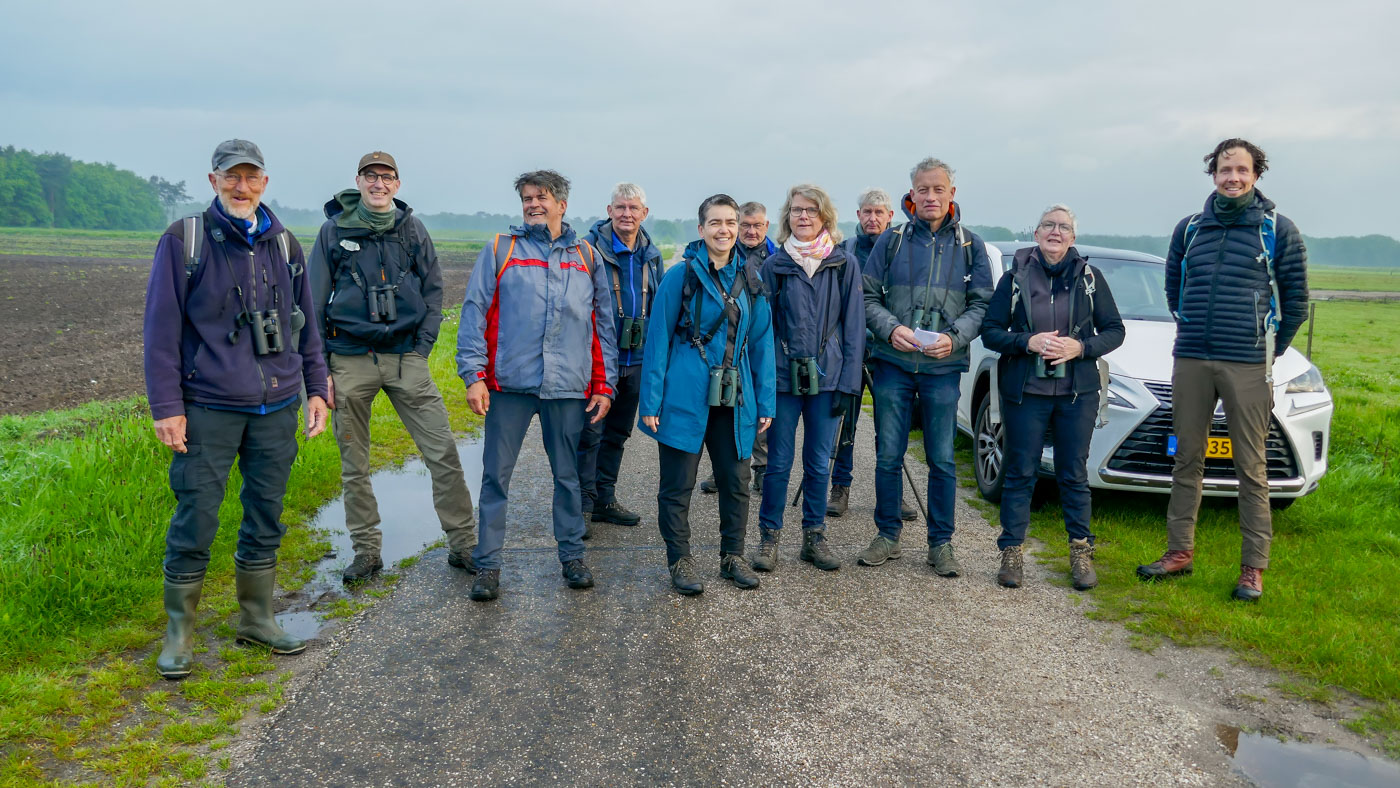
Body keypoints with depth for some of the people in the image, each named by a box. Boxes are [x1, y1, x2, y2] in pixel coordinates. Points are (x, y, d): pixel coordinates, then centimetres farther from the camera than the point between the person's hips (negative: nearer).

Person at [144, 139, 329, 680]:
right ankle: (179, 632, 16)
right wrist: (166, 406, -9)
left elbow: (304, 323, 16)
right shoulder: (184, 240, -2)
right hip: (208, 409, -4)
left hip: (276, 409, 4)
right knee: (195, 521, -1)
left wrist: (316, 388, 12)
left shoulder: (284, 245, 10)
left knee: (266, 519, 11)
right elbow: (162, 327, -4)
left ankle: (256, 619, 26)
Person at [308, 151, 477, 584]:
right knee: (354, 465, 6)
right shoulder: (334, 231, 3)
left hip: (405, 356, 1)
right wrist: (319, 368, 0)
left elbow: (433, 292, 11)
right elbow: (314, 303, 5)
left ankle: (463, 544, 6)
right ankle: (367, 551, 20)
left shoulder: (412, 229, 6)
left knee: (443, 451, -5)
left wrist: (423, 347, 0)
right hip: (350, 361, 0)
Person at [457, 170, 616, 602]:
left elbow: (603, 326, 13)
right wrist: (474, 375, -9)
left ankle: (572, 555, 25)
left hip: (568, 387, 1)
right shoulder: (501, 250, 6)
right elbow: (474, 312, 1)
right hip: (510, 383, -1)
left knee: (567, 475, 11)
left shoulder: (587, 257, 12)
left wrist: (604, 386, 6)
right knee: (496, 475, 3)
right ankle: (487, 563, 13)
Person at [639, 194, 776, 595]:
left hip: (734, 398, 4)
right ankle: (679, 560, 20)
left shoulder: (750, 277, 7)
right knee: (678, 484, 5)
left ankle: (732, 555, 28)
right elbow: (658, 339, -5)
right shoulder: (682, 275, -5)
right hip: (685, 395, -4)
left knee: (736, 480, 11)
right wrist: (651, 401, -9)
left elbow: (761, 342, 9)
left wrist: (765, 401, 6)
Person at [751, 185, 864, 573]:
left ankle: (814, 537, 22)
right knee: (779, 462, 3)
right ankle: (769, 537, 16)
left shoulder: (845, 265, 3)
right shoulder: (774, 265, 3)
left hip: (827, 377, 1)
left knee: (819, 464, 9)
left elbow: (854, 327, 1)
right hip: (783, 377, 0)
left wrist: (848, 384, -5)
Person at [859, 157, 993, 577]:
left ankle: (941, 543, 16)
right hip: (893, 364, 0)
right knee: (888, 455, 5)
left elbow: (982, 303, 5)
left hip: (943, 368, 0)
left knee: (942, 460, 4)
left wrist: (954, 337, -13)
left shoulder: (970, 245, 6)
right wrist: (891, 328, -13)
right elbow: (868, 296, 5)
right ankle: (888, 535, 20)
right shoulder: (892, 240, 5)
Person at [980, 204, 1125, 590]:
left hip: (1078, 392, 1)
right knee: (1020, 472, 2)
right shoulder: (1015, 277, 4)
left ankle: (1081, 551, 16)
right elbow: (990, 331, 1)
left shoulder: (1090, 277, 6)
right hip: (1024, 391, -1)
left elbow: (1115, 330, 6)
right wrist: (1027, 342, -16)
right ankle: (1011, 551, 10)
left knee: (1074, 474, 6)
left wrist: (1080, 347, -12)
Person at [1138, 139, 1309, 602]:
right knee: (1187, 460, 9)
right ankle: (1180, 551, 19)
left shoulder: (1278, 231, 2)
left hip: (1247, 366, -3)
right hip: (1190, 361, 3)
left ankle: (1253, 568, 5)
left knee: (1251, 468, -1)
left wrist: (1269, 351, 8)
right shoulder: (1189, 229, 10)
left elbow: (1295, 302, 6)